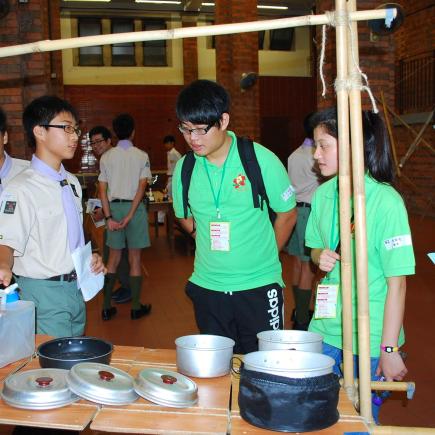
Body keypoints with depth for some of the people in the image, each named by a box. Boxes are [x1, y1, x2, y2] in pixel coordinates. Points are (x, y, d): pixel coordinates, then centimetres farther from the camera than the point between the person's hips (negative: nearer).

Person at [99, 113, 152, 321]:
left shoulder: (106, 157, 3)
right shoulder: (142, 156, -4)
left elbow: (102, 190, -2)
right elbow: (141, 188, -12)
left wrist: (109, 217, -3)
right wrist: (130, 216, -13)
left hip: (113, 207, 3)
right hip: (134, 207, -2)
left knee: (113, 258, 12)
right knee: (135, 259, 5)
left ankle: (107, 307, 13)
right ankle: (136, 307, 12)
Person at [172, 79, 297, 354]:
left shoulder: (261, 159, -11)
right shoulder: (184, 168, -1)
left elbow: (287, 214, 0)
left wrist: (264, 257, 2)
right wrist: (212, 247, 5)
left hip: (259, 287, -3)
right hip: (207, 287, 3)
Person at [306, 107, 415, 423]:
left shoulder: (386, 201, -17)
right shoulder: (323, 194, 2)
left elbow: (397, 283, -16)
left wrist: (389, 349, -15)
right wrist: (321, 257, -7)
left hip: (370, 337, -5)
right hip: (326, 327, 5)